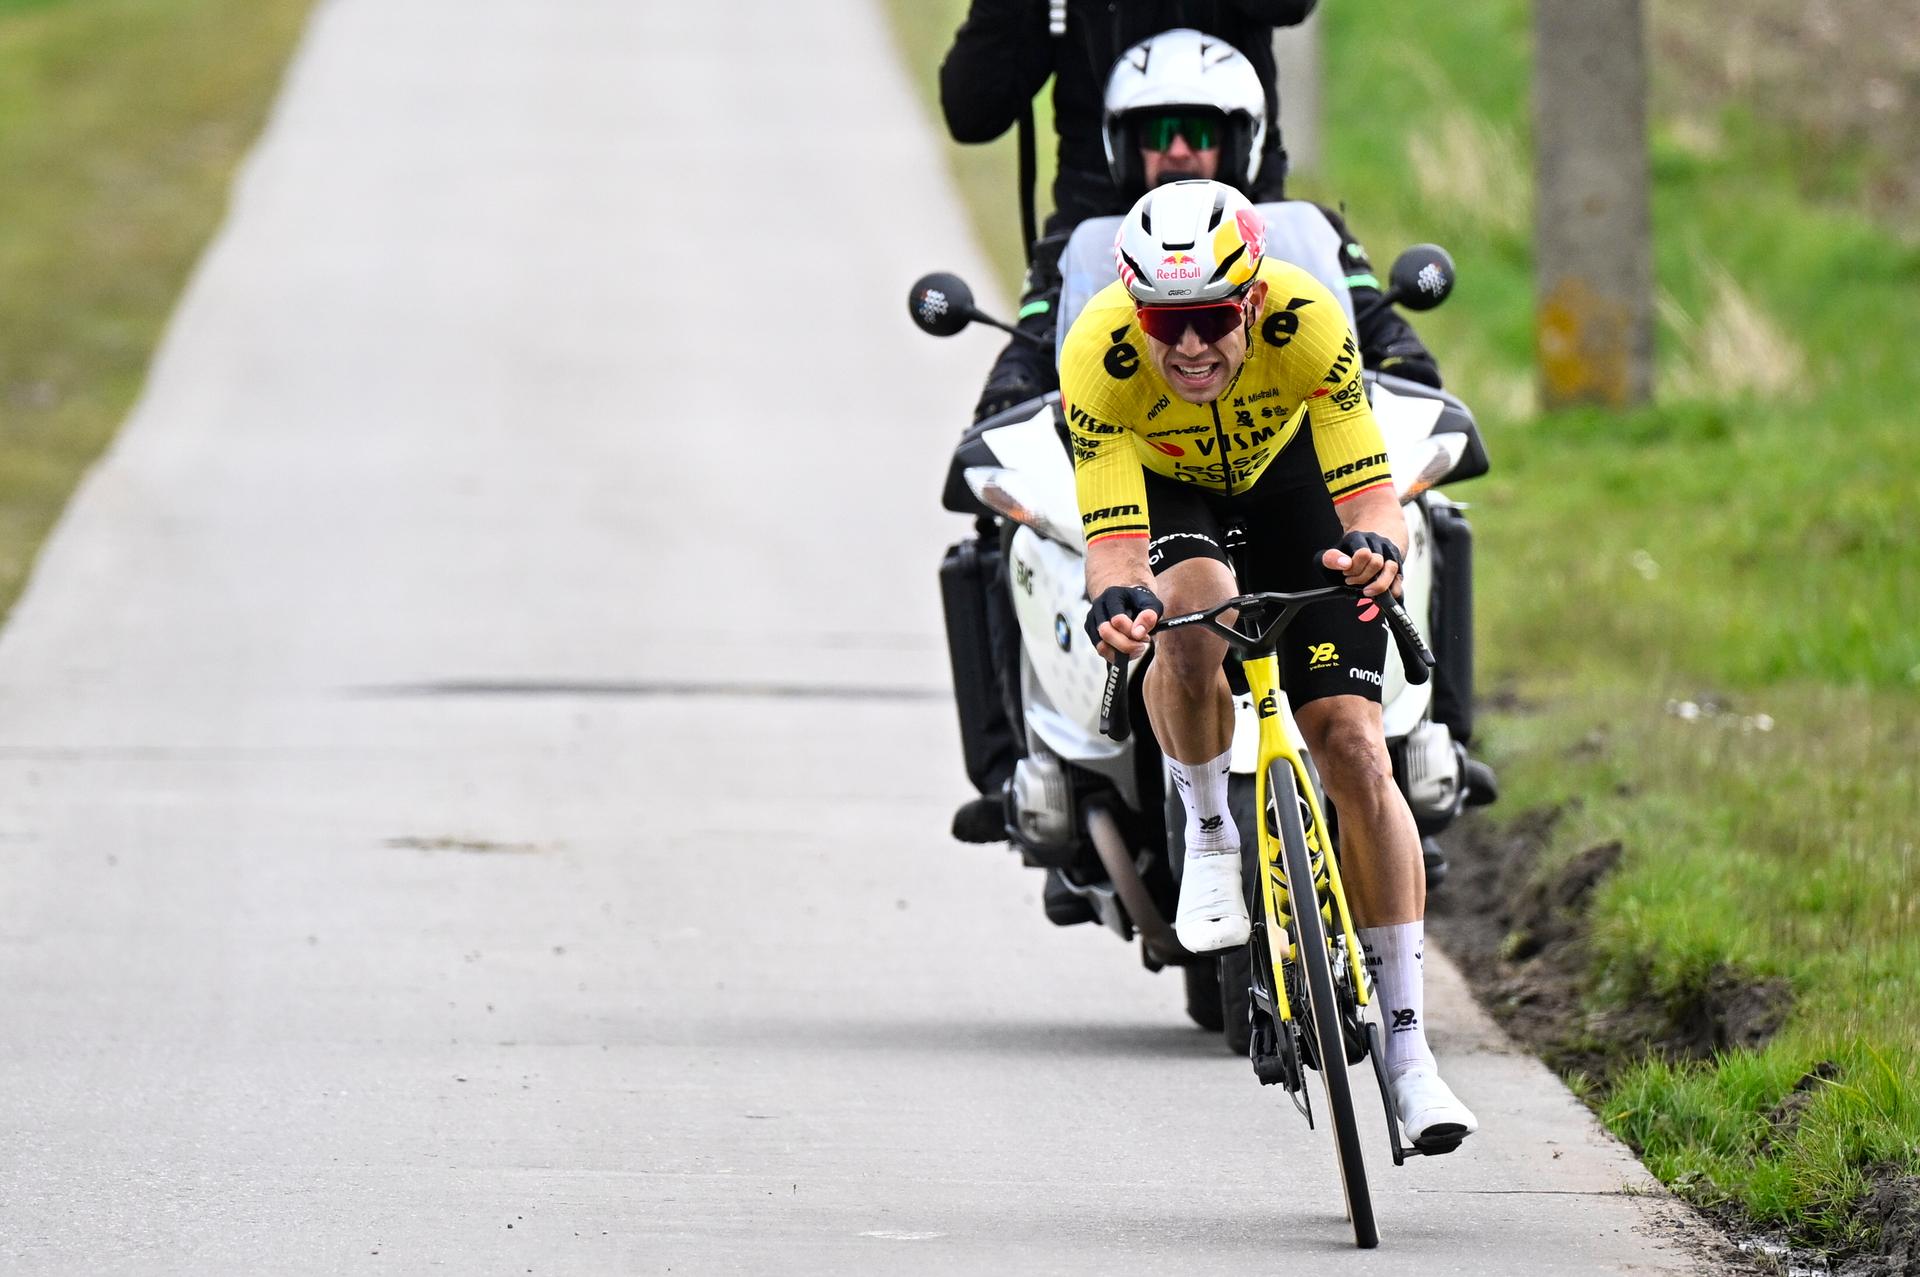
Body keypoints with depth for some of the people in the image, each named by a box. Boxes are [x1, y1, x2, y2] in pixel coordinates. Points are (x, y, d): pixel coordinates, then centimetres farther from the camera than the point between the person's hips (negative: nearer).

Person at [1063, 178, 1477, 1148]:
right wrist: (1116, 598, -61)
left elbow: (1372, 495, -37)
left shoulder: (1307, 323, -37)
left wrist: (1374, 545, -60)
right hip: (1161, 483, 0)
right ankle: (1208, 833, -6)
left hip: (1285, 465, 0)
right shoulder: (1097, 359, -36)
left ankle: (1405, 1042, -4)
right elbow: (1115, 540, -38)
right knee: (1193, 615, -36)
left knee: (1352, 742, -11)